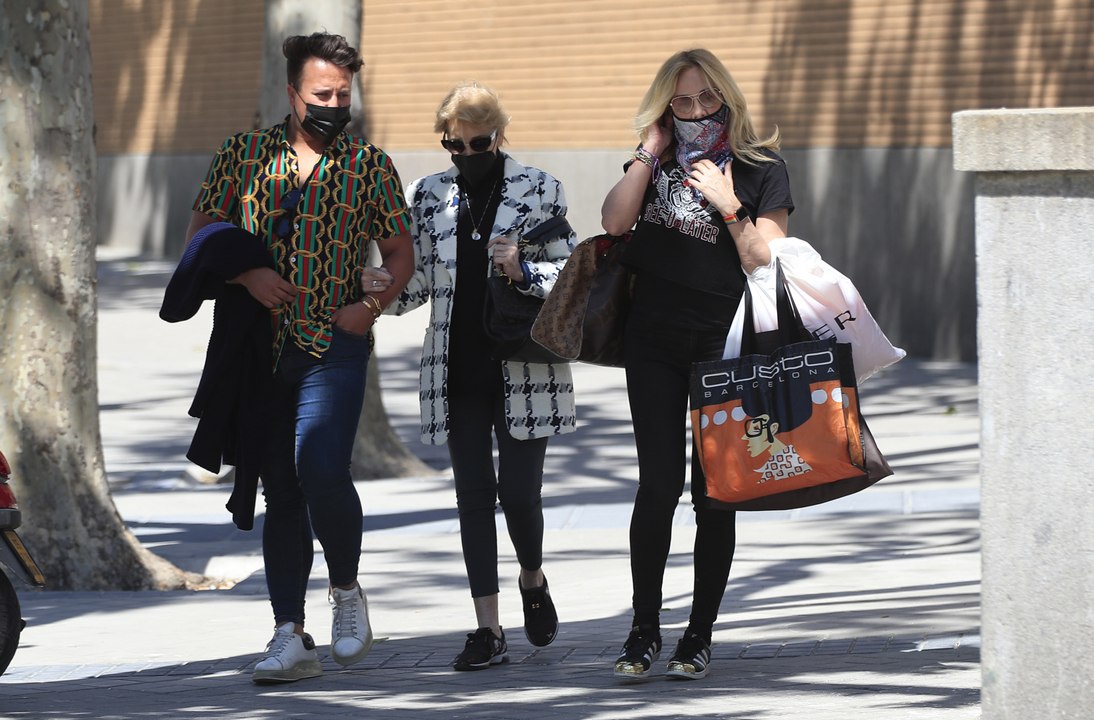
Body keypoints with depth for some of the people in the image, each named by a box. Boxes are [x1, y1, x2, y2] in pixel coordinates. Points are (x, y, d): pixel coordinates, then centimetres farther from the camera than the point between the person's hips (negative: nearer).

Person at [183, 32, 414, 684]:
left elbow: (401, 254, 11)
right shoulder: (245, 154, 8)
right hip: (261, 347, 2)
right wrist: (246, 274, -9)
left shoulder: (370, 166, 7)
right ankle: (291, 637, 8)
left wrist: (374, 305, -6)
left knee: (322, 472, -20)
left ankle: (348, 590, 6)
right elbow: (200, 235, 8)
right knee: (280, 491, 4)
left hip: (335, 343, -2)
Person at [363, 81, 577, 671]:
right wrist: (381, 288, -11)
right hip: (457, 369, 3)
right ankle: (489, 629, 5)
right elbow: (417, 282, 10)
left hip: (523, 368, -2)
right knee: (474, 495, 2)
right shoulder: (428, 196, 7)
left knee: (519, 491, -4)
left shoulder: (538, 190, 0)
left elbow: (570, 272, 0)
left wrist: (523, 271, -19)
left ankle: (533, 579, 29)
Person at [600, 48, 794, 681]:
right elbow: (615, 221, -8)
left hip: (724, 347, -2)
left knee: (713, 492, 1)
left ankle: (700, 636, 9)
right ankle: (645, 632, 4)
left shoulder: (762, 170, -1)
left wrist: (728, 207, -17)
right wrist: (651, 152, -6)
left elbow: (767, 263, -7)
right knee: (659, 486, -4)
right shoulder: (655, 162, 8)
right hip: (654, 344, 2)